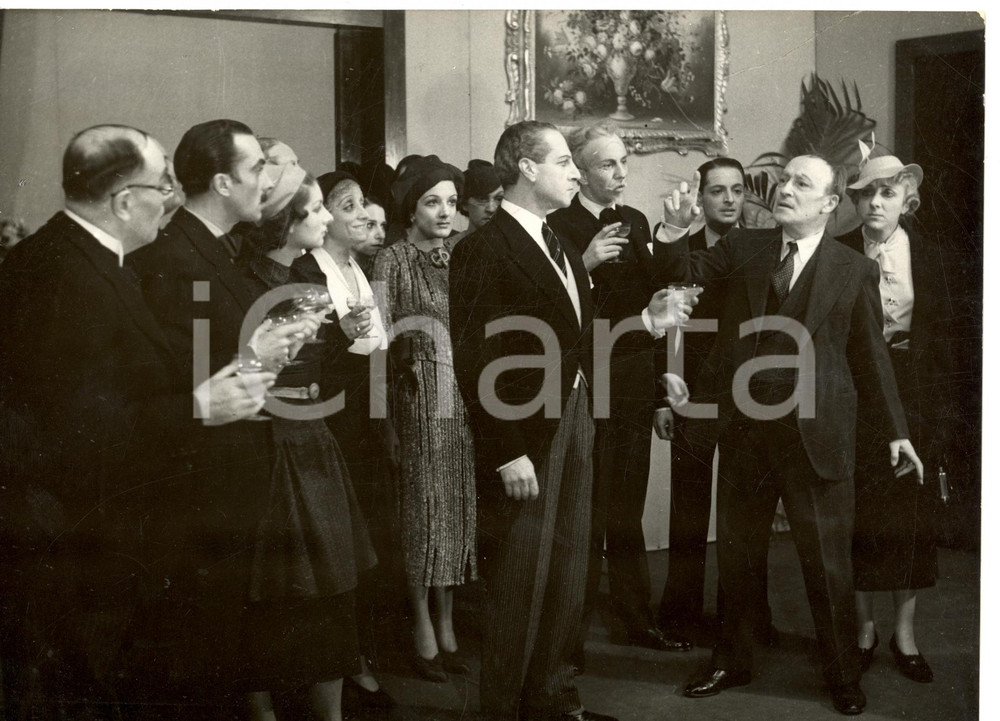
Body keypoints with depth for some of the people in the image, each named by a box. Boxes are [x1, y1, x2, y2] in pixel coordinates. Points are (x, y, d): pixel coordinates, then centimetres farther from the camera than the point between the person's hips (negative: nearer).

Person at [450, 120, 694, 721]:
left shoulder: (564, 245, 12)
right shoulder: (486, 249, -14)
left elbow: (579, 338, 12)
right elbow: (477, 361, -18)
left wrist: (646, 321, 1)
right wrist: (508, 453, -19)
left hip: (575, 428, 8)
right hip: (527, 438, -8)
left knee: (567, 574, 17)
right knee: (519, 581, 4)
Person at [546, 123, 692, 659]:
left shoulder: (636, 223, 12)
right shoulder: (557, 228, -8)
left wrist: (661, 395, 13)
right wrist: (585, 264, -25)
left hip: (635, 387, 6)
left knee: (628, 512, 15)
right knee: (585, 514, -1)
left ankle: (636, 617, 26)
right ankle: (573, 632, 11)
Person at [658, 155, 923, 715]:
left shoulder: (856, 270, 0)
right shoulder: (742, 249, 6)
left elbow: (871, 355, 3)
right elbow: (690, 271, -5)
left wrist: (897, 430, 3)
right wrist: (677, 229, -25)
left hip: (816, 433, -3)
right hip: (744, 427, 3)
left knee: (828, 562, 6)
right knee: (737, 553, 14)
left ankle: (844, 675, 25)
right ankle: (733, 662, 31)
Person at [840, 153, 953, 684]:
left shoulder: (926, 258, 3)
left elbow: (939, 339, 4)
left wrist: (941, 412, -1)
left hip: (909, 392, 1)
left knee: (910, 513, 6)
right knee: (858, 514, 4)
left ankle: (904, 631, 19)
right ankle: (864, 627, 18)